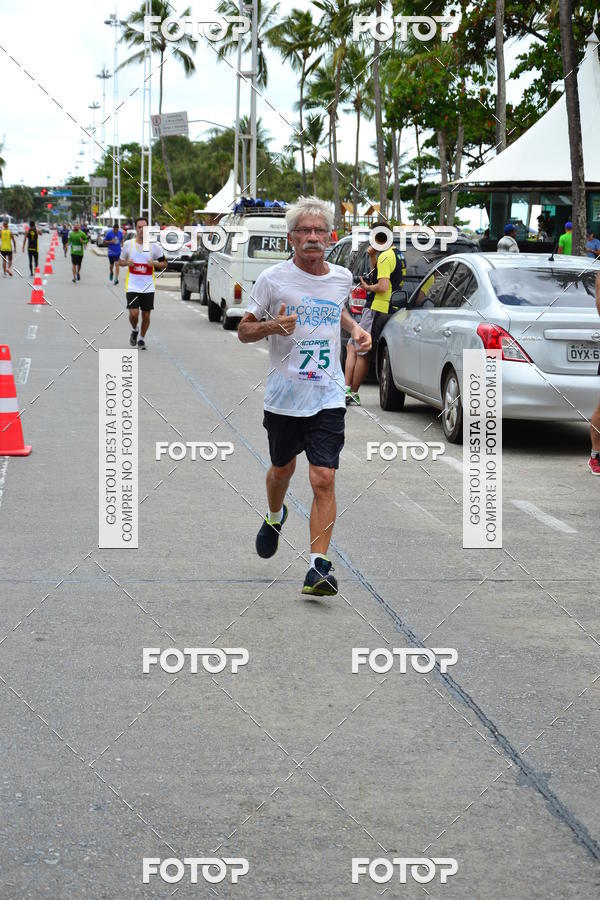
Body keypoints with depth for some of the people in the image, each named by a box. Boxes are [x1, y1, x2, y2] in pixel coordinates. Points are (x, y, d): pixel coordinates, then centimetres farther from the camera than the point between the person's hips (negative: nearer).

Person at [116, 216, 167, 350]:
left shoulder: (154, 246, 0)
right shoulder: (128, 244, 3)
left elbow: (164, 264, 8)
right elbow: (120, 262, 15)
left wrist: (154, 264, -13)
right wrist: (126, 263, -8)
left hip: (148, 287, 1)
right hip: (132, 286, -1)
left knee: (146, 315, 3)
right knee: (134, 313, -13)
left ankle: (141, 339, 24)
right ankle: (134, 331, 19)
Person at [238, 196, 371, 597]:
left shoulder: (342, 277, 4)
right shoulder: (273, 279, -7)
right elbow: (244, 330, -1)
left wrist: (355, 327, 7)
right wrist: (272, 326, -21)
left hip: (328, 397, 1)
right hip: (284, 395, -1)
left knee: (324, 479, -11)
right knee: (283, 469, 19)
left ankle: (320, 565, -10)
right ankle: (275, 518, 52)